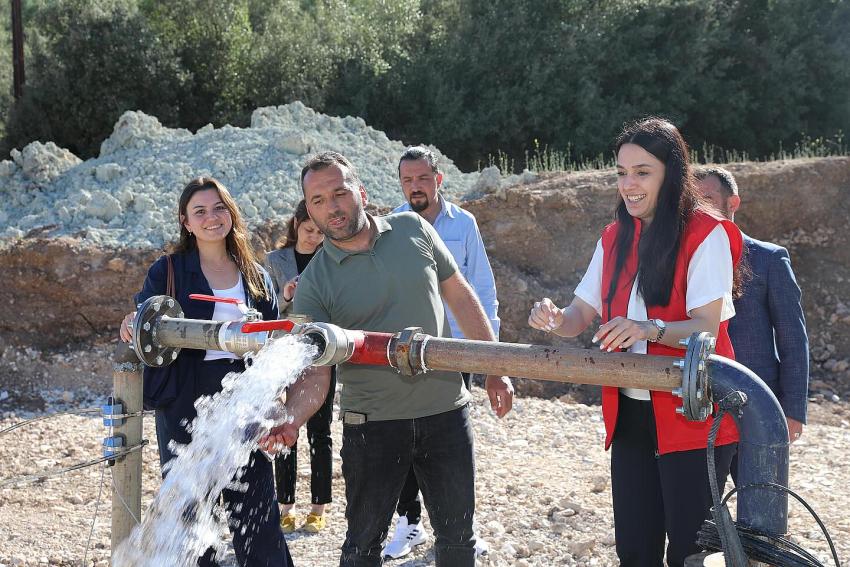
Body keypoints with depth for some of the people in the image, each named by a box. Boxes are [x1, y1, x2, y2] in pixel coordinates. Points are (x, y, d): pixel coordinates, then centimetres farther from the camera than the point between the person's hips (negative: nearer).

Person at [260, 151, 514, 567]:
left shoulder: (412, 230, 0)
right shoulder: (314, 284, -8)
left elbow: (459, 296, 8)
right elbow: (313, 373, -14)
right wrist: (289, 421, -34)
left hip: (446, 409, 2)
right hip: (372, 424, -2)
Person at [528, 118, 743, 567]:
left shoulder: (705, 235, -8)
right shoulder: (615, 239, 11)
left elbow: (706, 327, -17)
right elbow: (581, 315, 10)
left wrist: (649, 329, -35)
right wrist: (555, 319, -14)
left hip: (691, 417, -6)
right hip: (630, 415, 6)